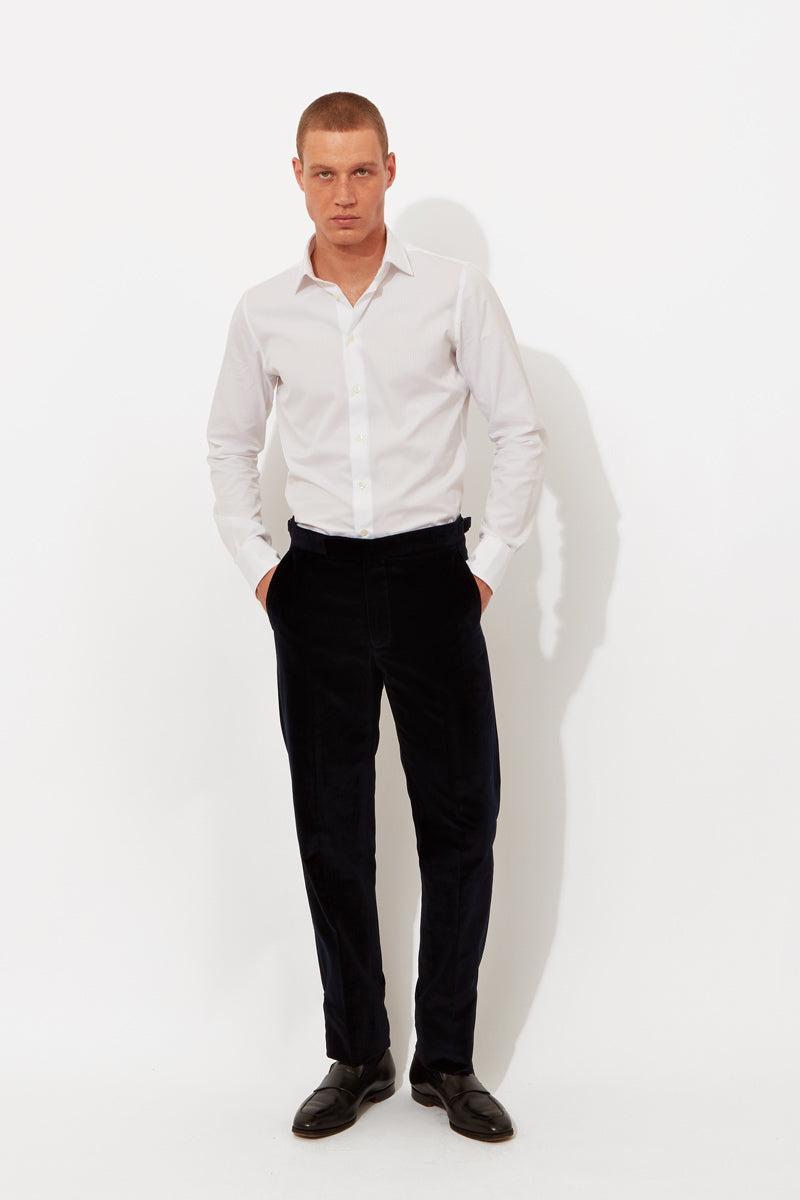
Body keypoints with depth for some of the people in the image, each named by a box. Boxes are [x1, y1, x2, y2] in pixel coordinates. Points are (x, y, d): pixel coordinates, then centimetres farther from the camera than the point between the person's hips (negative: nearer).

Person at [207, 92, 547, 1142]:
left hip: (430, 571, -1)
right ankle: (356, 1057, 20)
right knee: (331, 827, 6)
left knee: (460, 818, 1)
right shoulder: (265, 311, 6)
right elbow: (230, 443, 18)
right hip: (317, 579, 2)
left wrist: (489, 565, -3)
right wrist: (257, 563, 8)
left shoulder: (456, 292, -1)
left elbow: (520, 432, 2)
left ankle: (448, 1060, 16)